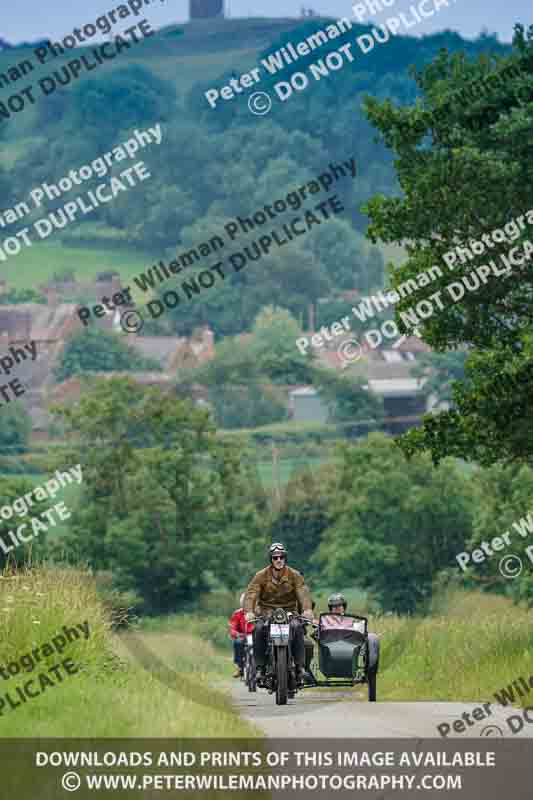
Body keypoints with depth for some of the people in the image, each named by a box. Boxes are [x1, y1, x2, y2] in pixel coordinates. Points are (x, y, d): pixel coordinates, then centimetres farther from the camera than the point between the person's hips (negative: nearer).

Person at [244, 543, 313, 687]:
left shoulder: (294, 575, 1)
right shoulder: (261, 576, -1)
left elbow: (303, 592, -13)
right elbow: (251, 593, -13)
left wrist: (307, 609, -34)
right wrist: (249, 611, -33)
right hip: (267, 613, 0)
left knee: (297, 628, -31)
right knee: (259, 629, -31)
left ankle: (300, 667, -27)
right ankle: (260, 667, -23)